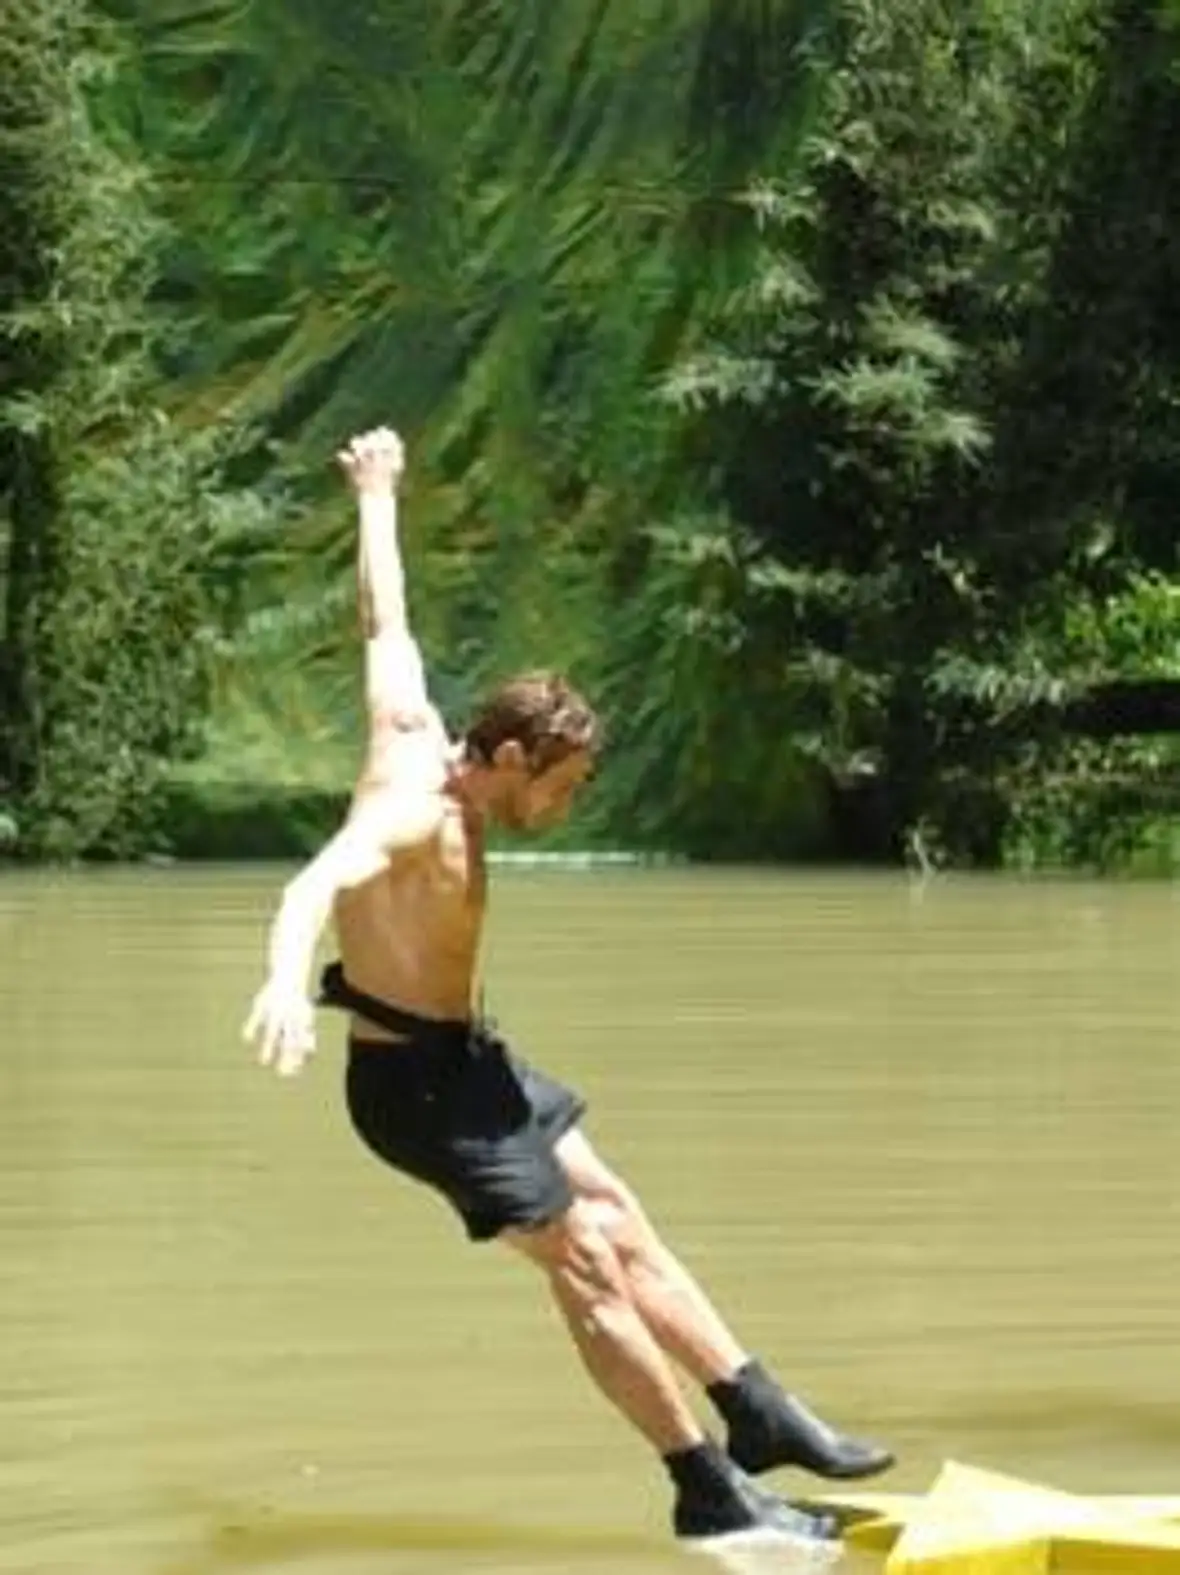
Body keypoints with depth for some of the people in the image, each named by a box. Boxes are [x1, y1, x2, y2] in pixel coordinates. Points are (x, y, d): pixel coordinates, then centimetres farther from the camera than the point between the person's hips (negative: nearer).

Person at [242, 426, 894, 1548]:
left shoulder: (415, 737, 1)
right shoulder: (414, 812, -25)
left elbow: (387, 623, 17)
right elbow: (316, 883, -45)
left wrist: (376, 498, 32)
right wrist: (286, 981, -66)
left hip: (466, 1056, 10)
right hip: (414, 1077, -10)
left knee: (619, 1219, 12)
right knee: (585, 1259, -10)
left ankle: (759, 1414, 18)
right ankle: (710, 1494, -7)